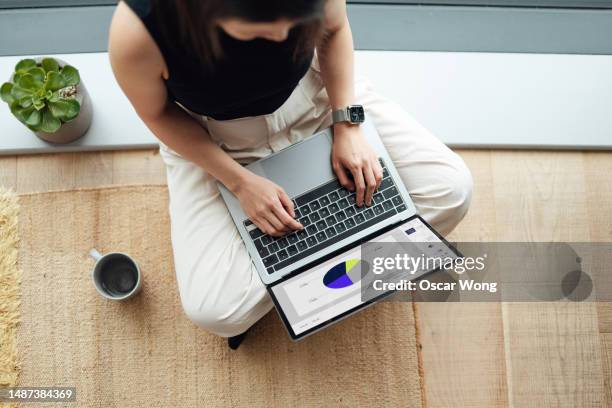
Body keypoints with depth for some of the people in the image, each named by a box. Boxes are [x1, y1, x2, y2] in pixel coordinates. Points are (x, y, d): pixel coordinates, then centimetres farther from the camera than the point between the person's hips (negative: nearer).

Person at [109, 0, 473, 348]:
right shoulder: (136, 32, -35)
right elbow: (158, 113, -14)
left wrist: (348, 127, -15)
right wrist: (241, 183, -22)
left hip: (317, 95, 2)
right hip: (212, 141, -1)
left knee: (451, 189, -12)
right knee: (214, 310, -18)